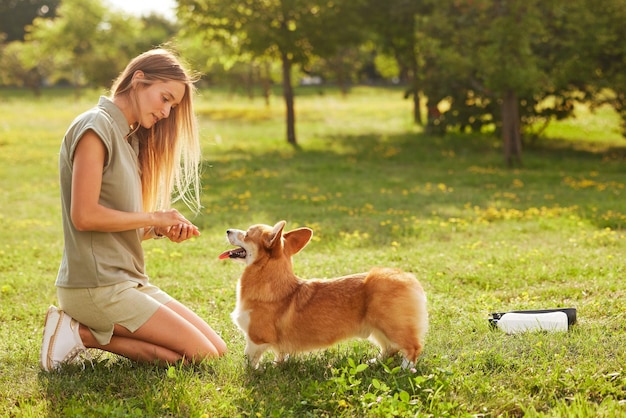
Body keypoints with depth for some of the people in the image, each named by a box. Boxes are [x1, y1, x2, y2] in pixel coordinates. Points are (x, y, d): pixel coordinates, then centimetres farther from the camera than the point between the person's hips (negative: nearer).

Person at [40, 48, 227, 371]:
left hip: (128, 281, 9)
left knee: (217, 349, 2)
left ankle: (86, 330, 5)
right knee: (201, 355, -12)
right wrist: (153, 217, -10)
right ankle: (83, 333, -5)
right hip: (94, 286, -9)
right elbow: (84, 216, -19)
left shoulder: (130, 137, 18)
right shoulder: (95, 126, -10)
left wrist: (160, 230, -3)